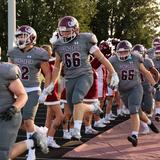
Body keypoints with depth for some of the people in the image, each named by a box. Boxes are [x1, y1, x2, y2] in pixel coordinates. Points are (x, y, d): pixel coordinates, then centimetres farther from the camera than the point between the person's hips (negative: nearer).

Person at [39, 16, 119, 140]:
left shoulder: (85, 40, -7)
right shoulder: (59, 45, 6)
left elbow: (101, 58, -1)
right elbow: (57, 66, 19)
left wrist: (113, 74, 0)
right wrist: (52, 84, 18)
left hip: (85, 75, -5)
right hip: (69, 78, 5)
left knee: (77, 99, -29)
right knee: (74, 108, 7)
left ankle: (77, 131, -28)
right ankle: (94, 108, 36)